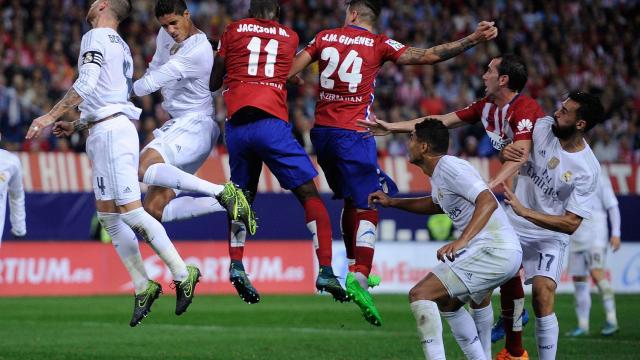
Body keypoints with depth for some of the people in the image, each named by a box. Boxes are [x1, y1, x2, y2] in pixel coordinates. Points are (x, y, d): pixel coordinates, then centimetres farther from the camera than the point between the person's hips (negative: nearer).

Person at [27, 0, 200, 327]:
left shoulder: (96, 38, -6)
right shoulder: (120, 45, 22)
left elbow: (86, 84, -19)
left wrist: (50, 117, -19)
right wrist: (76, 124, 33)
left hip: (109, 130, -10)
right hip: (105, 132, 10)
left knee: (130, 211, -13)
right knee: (108, 215, 7)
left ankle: (182, 274, -15)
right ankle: (143, 287, 5)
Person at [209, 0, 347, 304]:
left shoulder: (234, 31, 13)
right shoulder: (290, 37, 16)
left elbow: (213, 83, 16)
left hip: (237, 125, 2)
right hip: (271, 123, -2)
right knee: (308, 194, 2)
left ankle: (236, 265, 3)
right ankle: (325, 271, -9)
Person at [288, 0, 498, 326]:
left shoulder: (325, 37, 8)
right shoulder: (379, 45, -3)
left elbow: (288, 71, 9)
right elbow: (427, 56, -8)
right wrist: (473, 40, -5)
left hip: (321, 130, 5)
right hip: (352, 134, -5)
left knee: (351, 199, 22)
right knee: (367, 208, -4)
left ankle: (354, 265, 25)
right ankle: (359, 275, -20)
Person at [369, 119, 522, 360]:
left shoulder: (450, 167, -12)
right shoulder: (438, 173, 18)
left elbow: (488, 202, -25)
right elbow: (437, 204, 42)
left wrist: (462, 242, -36)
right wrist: (392, 202, 35)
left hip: (494, 252, -11)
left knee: (420, 295, -14)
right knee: (447, 304, 27)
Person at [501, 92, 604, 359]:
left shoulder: (588, 171, -21)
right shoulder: (543, 126, -10)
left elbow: (571, 224, -22)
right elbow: (512, 154, 7)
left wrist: (524, 211, -30)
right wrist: (506, 153, -19)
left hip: (549, 236, -4)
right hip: (511, 225, 4)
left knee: (543, 296, -22)